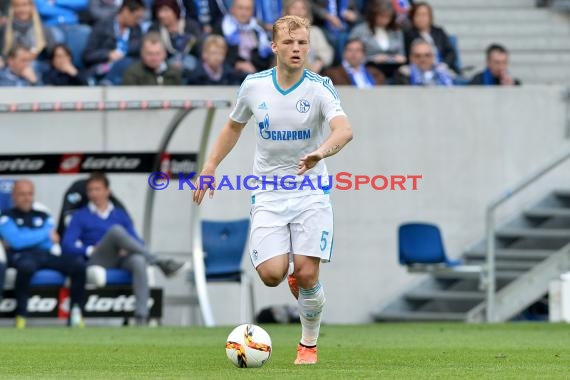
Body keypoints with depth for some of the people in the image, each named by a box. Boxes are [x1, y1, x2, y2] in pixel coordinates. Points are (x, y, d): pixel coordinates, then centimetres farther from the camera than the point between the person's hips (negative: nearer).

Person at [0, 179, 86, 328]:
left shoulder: (43, 216, 24)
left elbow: (51, 243, 9)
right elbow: (16, 241, -6)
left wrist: (25, 240, -3)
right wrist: (46, 234, 1)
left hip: (47, 254, 4)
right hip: (22, 256, -4)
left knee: (79, 265, -22)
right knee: (26, 266, -43)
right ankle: (21, 315, -32)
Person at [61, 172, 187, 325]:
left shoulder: (120, 215, 25)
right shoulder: (80, 216, 18)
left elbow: (137, 242, 16)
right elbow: (67, 246, 5)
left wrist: (127, 249, -7)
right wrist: (91, 250, -10)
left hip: (122, 259, 2)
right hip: (96, 260, -2)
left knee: (138, 260, -36)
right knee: (116, 230, -31)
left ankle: (141, 317, -47)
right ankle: (160, 263, -31)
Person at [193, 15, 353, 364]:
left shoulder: (320, 88, -9)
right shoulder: (254, 86, 0)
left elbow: (345, 130, -26)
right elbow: (234, 126, 19)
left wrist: (321, 152, -46)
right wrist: (210, 167, 16)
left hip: (311, 194, -2)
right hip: (268, 195, 2)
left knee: (307, 273, -12)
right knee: (271, 274, -15)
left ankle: (309, 345, 12)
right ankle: (295, 278, 23)